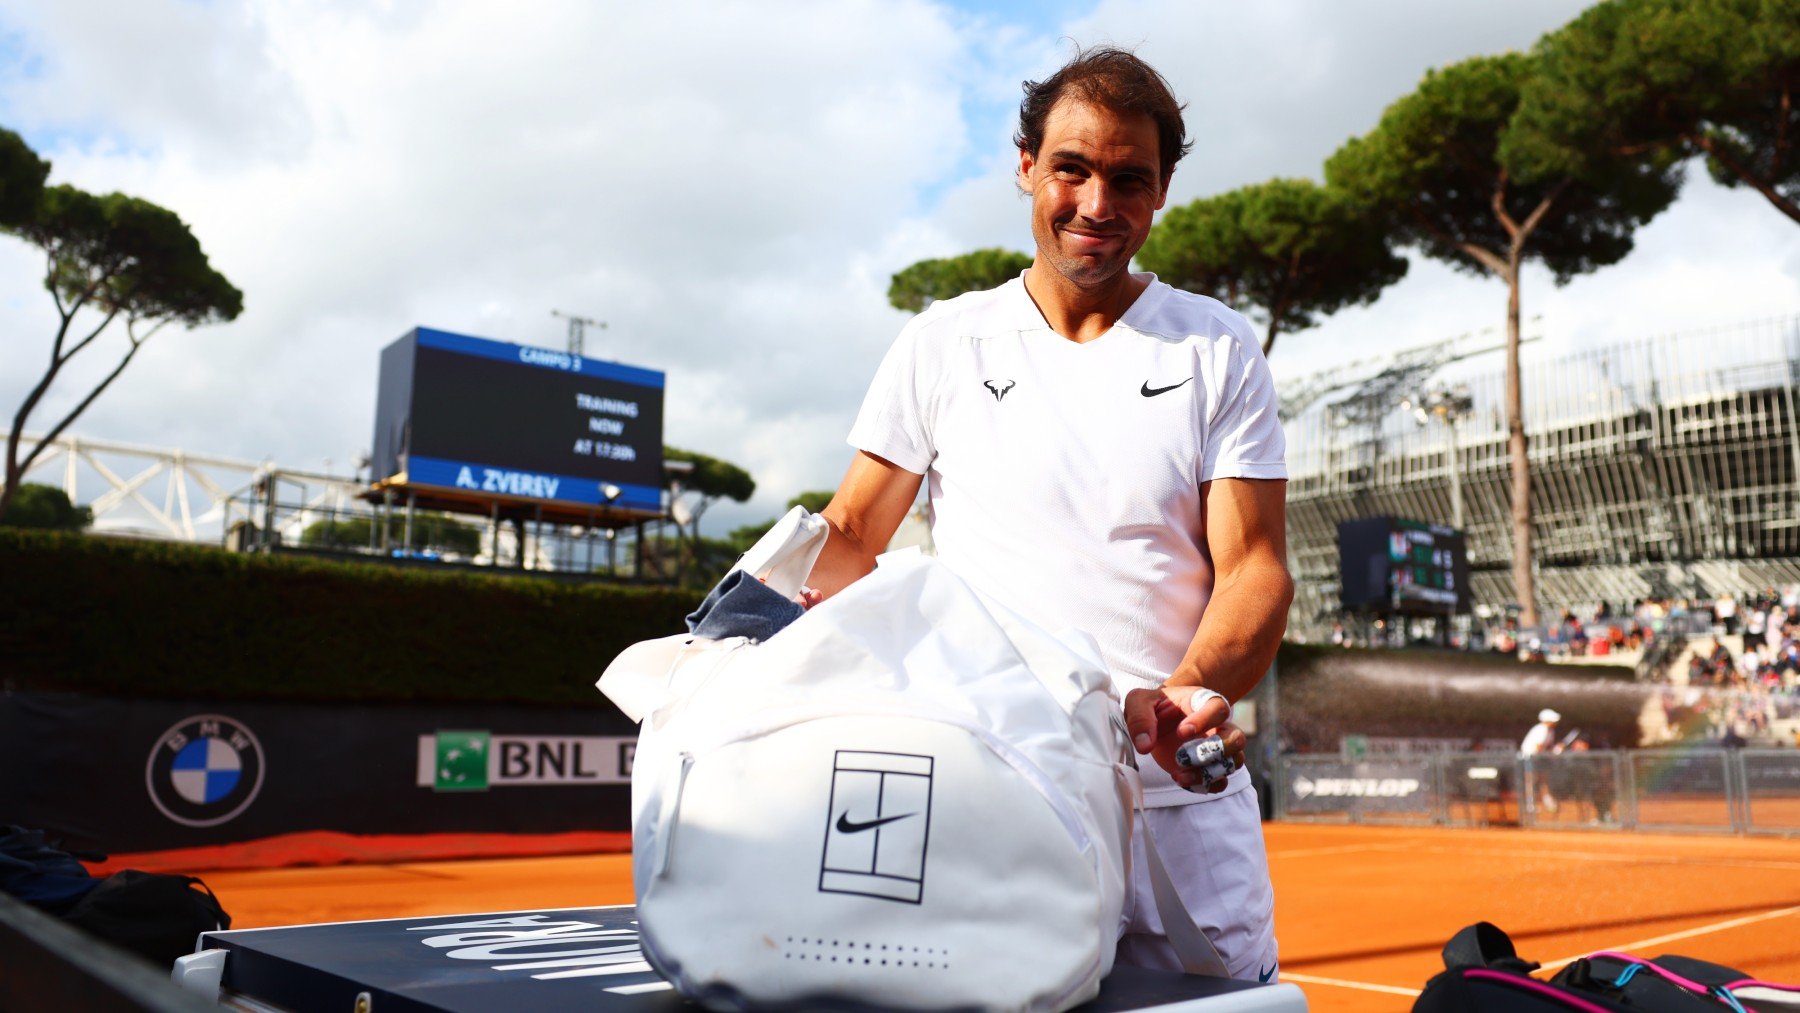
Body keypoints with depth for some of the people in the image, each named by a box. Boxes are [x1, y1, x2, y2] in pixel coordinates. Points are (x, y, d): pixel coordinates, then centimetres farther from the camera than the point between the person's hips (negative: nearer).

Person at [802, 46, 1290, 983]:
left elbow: (1255, 565, -1)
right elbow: (851, 538, 7)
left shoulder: (1219, 351, 5)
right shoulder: (941, 344, 6)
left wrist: (1190, 694, -20)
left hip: (1181, 802, 1)